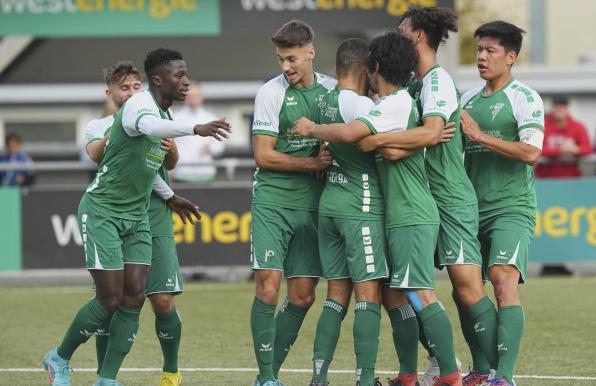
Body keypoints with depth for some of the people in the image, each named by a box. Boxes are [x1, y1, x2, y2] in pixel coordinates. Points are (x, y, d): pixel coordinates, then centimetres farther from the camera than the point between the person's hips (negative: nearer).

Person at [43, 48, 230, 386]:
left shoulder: (164, 114, 9)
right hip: (102, 212, -8)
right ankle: (59, 359, 15)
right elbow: (148, 126, -46)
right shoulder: (140, 105, -20)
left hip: (137, 217, 8)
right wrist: (196, 128, -61)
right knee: (110, 300, -7)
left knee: (135, 298, -2)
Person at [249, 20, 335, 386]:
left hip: (312, 204, 4)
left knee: (303, 296, 3)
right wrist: (313, 163, -12)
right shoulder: (271, 93, -5)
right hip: (272, 201, -4)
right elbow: (263, 155, -7)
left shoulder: (332, 90, 5)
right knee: (268, 288, -10)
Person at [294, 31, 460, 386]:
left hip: (411, 217, -10)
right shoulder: (399, 103, 16)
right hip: (401, 217, 10)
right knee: (396, 294, 11)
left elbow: (349, 132, -26)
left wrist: (313, 129, -11)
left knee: (420, 294, -13)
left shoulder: (397, 104, -15)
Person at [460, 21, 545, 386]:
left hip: (511, 208, -7)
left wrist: (479, 135, -17)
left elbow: (531, 152, -17)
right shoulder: (468, 99, 15)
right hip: (473, 208, 7)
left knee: (504, 278, -22)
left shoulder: (525, 98, -4)